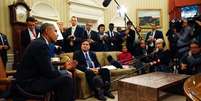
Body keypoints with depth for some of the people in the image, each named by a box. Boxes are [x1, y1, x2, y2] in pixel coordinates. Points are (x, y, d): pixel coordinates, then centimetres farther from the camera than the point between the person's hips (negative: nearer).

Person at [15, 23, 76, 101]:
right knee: (67, 78, -14)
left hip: (31, 79, 10)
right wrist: (65, 72, -5)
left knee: (60, 77, 18)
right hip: (29, 83, -10)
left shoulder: (39, 42, 11)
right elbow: (49, 72, -20)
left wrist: (64, 67, 13)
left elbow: (47, 68, 12)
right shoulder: (42, 44, -18)